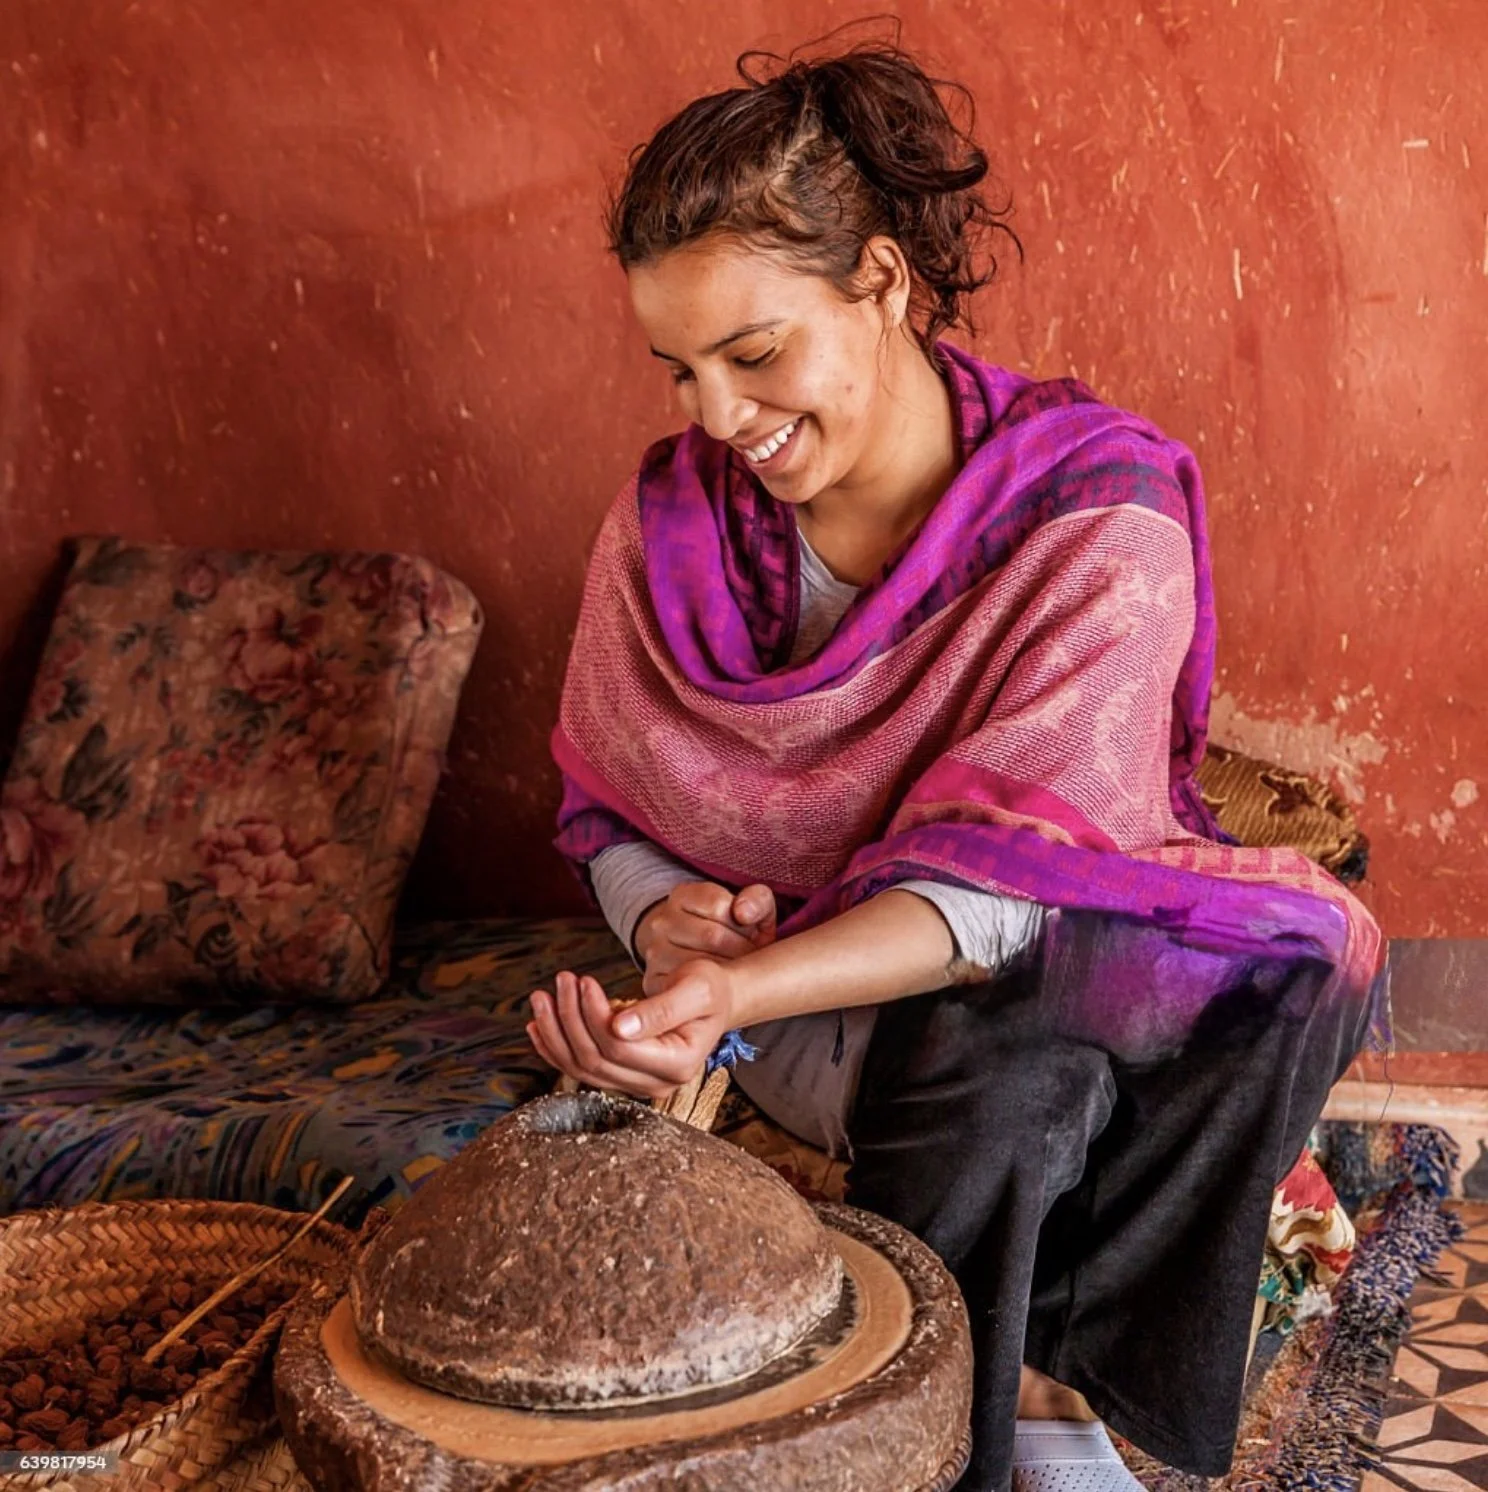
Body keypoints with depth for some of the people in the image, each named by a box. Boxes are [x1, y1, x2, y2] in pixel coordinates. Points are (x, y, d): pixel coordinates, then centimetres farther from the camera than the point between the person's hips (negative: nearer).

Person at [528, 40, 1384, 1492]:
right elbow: (609, 813, 4)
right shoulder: (672, 521, -7)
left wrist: (735, 991, -40)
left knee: (1304, 959, -32)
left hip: (1038, 963, 1)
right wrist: (670, 919, -20)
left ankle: (1030, 1373, -15)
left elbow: (1011, 868, -25)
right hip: (797, 998, 0)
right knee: (1007, 1079, -35)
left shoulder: (1099, 512, -18)